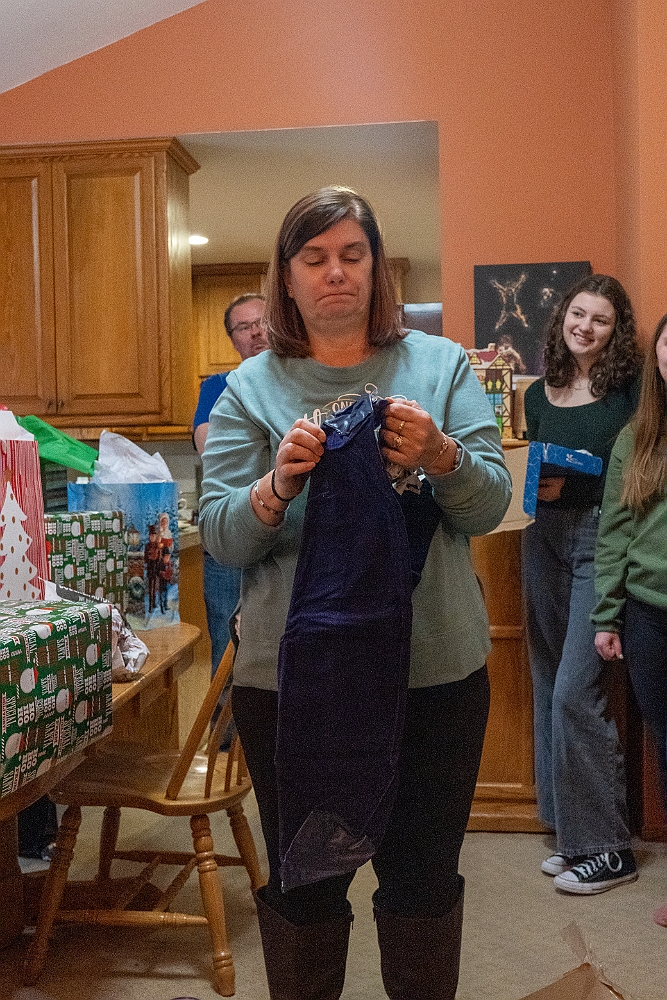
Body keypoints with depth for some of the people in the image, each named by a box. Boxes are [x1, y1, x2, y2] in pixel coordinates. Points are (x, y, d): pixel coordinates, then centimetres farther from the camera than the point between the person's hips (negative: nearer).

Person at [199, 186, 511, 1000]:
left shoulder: (441, 365, 4)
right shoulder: (252, 386, 2)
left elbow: (490, 505, -2)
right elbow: (219, 536, -4)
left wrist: (442, 458, -23)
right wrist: (277, 488, -25)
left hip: (434, 667, 1)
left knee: (424, 879, 15)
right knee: (302, 882, 14)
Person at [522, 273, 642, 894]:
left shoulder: (631, 389, -5)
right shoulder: (539, 394, 12)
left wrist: (572, 484, -17)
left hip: (602, 540, -6)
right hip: (545, 540, 7)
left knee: (576, 690, -11)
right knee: (550, 685, 9)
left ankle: (607, 847, 4)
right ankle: (573, 835, 22)